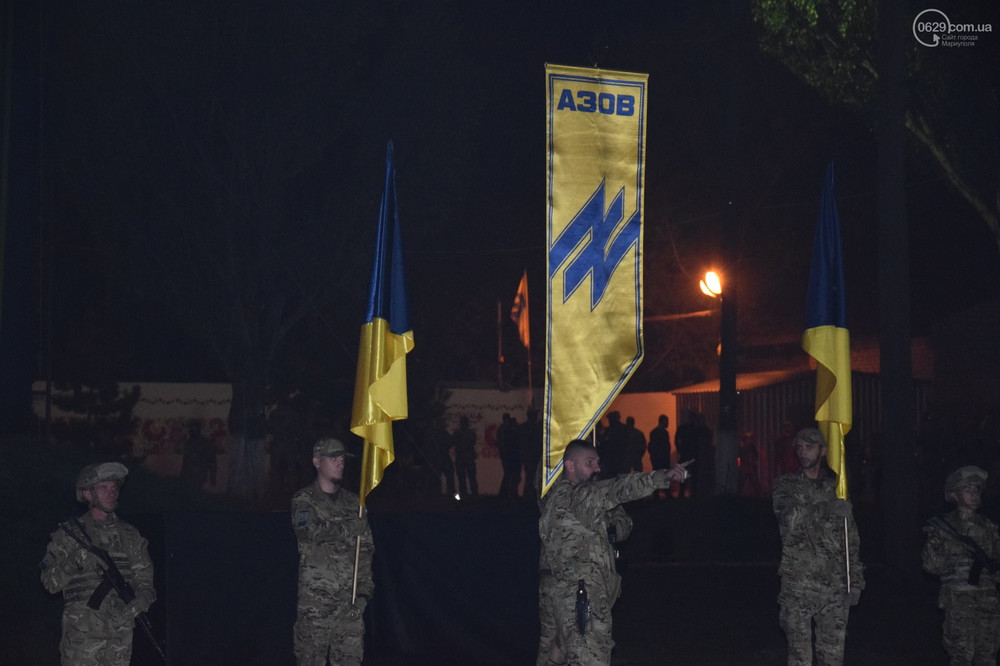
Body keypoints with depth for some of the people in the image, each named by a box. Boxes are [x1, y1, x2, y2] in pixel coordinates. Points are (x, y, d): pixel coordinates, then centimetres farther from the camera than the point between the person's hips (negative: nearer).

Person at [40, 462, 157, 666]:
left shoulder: (130, 536, 14)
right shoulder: (69, 534, 4)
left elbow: (145, 581, 13)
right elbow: (50, 582, -1)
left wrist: (139, 603, -8)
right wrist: (73, 562, -18)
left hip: (120, 633, 3)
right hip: (81, 633, -3)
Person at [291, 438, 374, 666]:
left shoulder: (353, 502, 16)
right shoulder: (304, 500, 3)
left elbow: (365, 549, 13)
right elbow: (307, 530, -18)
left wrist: (364, 589, 3)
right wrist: (347, 529, -17)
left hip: (349, 597, 3)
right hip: (315, 596, -3)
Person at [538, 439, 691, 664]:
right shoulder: (566, 496, -16)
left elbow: (623, 521, 17)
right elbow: (616, 490, -30)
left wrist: (612, 530, -8)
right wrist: (663, 477, -38)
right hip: (576, 593, -11)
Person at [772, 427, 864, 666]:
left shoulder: (836, 488, 12)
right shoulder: (785, 485, 4)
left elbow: (851, 540, 13)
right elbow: (789, 516, -16)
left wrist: (855, 581, 7)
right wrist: (827, 511, -25)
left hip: (835, 587, 2)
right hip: (798, 586, -2)